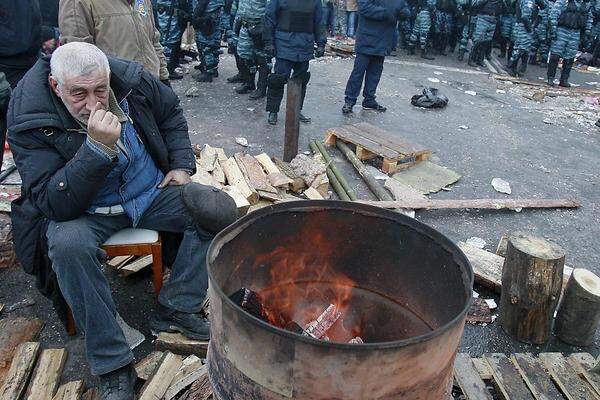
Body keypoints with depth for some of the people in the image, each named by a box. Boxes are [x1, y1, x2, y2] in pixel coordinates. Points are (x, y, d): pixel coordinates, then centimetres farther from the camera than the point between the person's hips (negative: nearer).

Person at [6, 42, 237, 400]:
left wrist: (181, 165, 0)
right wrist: (98, 148, -39)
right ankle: (113, 365, -23)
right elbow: (55, 204, -27)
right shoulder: (30, 120, -21)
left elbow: (172, 112, 10)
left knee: (219, 209, -17)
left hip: (152, 192, 4)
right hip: (84, 212, -3)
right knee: (67, 244, -36)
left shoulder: (132, 80, -11)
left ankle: (176, 308, -7)